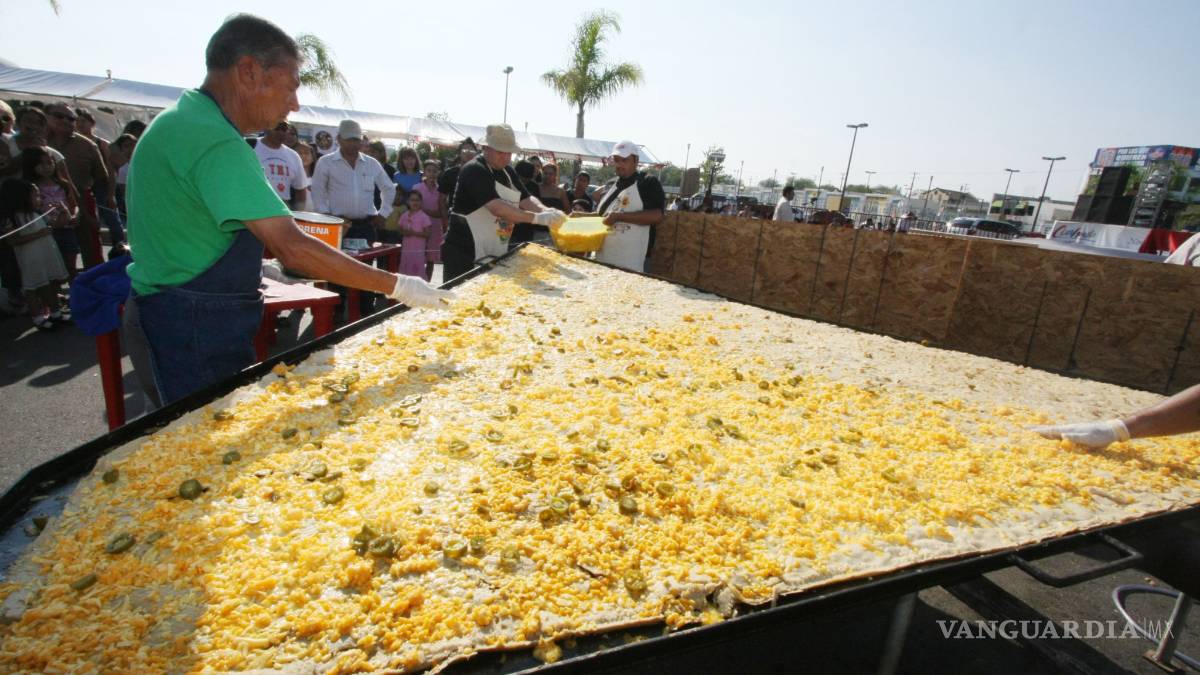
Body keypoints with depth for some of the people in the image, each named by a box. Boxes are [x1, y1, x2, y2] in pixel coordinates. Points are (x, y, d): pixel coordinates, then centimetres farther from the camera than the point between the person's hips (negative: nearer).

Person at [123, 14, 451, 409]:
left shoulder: (179, 120, 11)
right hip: (192, 332, -10)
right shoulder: (216, 142, -23)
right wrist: (398, 286, -26)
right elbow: (292, 247, -30)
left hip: (167, 318, 10)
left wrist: (247, 268, 19)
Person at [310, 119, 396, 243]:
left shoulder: (372, 163, 12)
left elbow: (389, 188, 21)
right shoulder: (325, 162, 4)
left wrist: (383, 214, 13)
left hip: (366, 226, 3)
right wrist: (326, 215, -6)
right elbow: (317, 191, 5)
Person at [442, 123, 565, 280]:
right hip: (465, 254, -8)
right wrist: (537, 218, -34)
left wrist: (545, 211, -17)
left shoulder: (508, 172, 11)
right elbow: (497, 208, -28)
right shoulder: (474, 170, -16)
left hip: (495, 255, 8)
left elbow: (525, 199, 5)